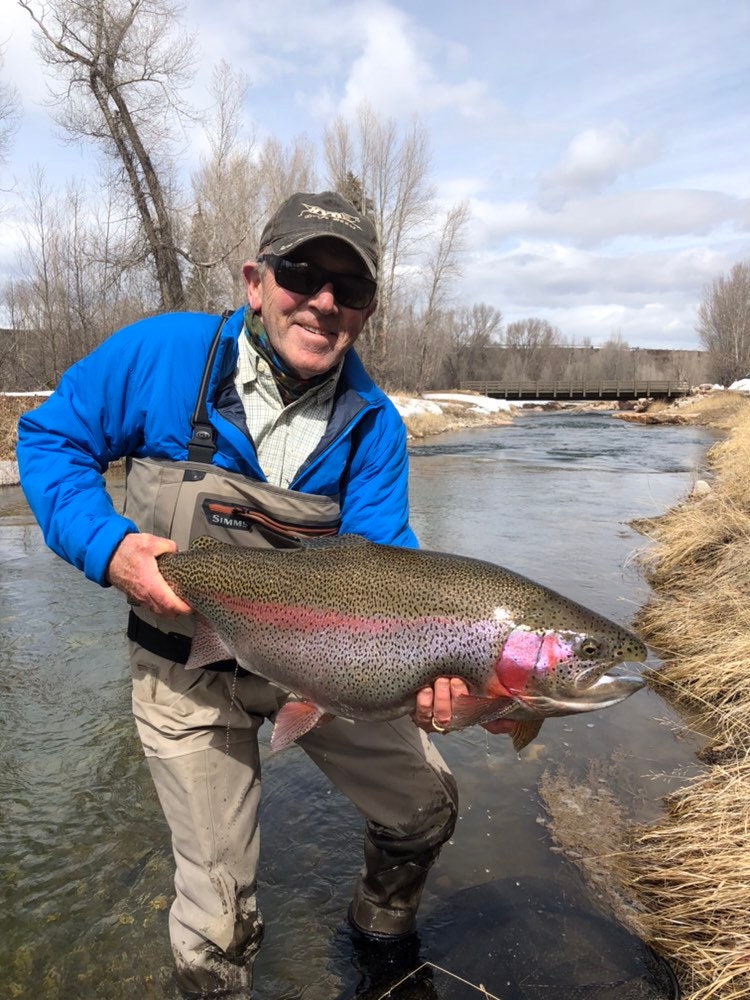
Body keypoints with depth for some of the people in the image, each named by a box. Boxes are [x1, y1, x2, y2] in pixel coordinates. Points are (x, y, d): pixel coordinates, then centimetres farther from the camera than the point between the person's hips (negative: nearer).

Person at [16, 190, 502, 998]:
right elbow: (48, 439, -7)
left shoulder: (374, 425, -11)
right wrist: (107, 545, -25)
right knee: (217, 911, 6)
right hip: (190, 671, -2)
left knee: (426, 808, 15)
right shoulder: (162, 355, -17)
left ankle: (380, 931, 49)